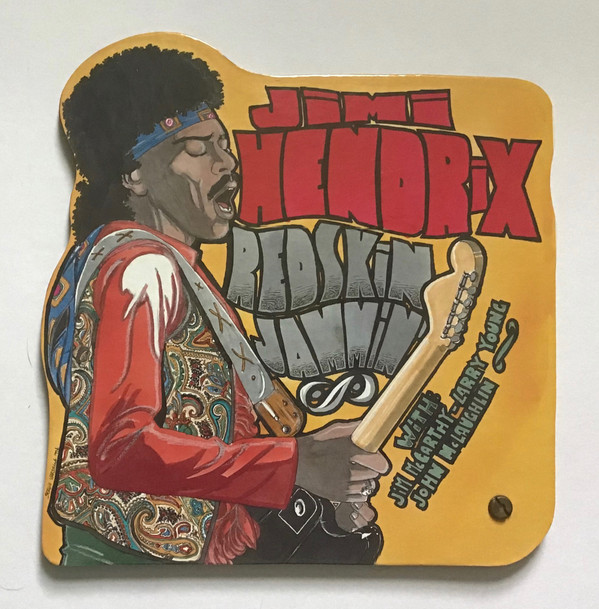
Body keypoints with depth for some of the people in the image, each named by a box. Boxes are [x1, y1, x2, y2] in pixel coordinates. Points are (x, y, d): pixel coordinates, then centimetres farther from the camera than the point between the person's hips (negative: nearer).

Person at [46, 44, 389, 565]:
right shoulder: (142, 265, -17)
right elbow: (119, 448, -29)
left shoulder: (174, 267, 13)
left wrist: (318, 493, 1)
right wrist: (297, 464, -31)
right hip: (135, 555, -9)